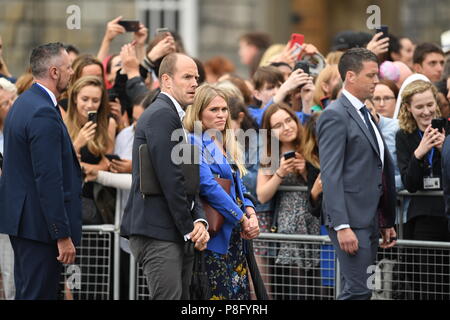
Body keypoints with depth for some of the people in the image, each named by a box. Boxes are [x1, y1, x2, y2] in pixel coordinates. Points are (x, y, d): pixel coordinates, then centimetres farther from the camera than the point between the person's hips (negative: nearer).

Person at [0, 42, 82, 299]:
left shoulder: (23, 103, 12)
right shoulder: (44, 114, -20)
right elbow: (49, 180, -23)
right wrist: (63, 236, -21)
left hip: (21, 218, 10)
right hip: (40, 225, -10)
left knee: (27, 292, 15)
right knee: (39, 294, -7)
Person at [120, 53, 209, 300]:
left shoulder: (173, 115, 21)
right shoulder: (161, 115, -11)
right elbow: (171, 179, -17)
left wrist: (198, 221, 3)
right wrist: (189, 228, -11)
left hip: (177, 235, 10)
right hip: (158, 233, -10)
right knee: (168, 297, -14)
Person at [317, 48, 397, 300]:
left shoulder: (365, 115, 19)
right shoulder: (335, 116, -10)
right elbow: (330, 175, -17)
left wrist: (386, 223, 17)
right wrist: (342, 226, -23)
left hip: (370, 220, 9)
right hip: (351, 220, -9)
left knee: (361, 289, 9)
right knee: (357, 291, -13)